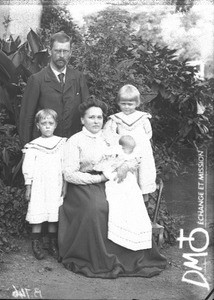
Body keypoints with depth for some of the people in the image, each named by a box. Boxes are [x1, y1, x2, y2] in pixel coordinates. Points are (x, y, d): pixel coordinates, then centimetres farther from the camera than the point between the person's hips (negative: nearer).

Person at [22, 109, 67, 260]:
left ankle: (53, 245, 18)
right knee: (37, 216, 0)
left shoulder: (62, 143, 4)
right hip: (38, 186, -1)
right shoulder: (32, 146, 1)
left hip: (56, 186, 1)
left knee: (54, 216, 6)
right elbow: (28, 168, 2)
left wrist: (65, 185, -1)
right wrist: (28, 188, 1)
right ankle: (37, 245, 14)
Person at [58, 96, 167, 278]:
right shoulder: (75, 141, 1)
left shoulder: (109, 139, 16)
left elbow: (135, 160, 12)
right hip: (83, 188, -4)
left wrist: (126, 166, -12)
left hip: (108, 185, 4)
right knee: (97, 208, -33)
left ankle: (136, 259, -7)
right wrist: (99, 177, -14)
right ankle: (99, 261, -17)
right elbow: (69, 174, -9)